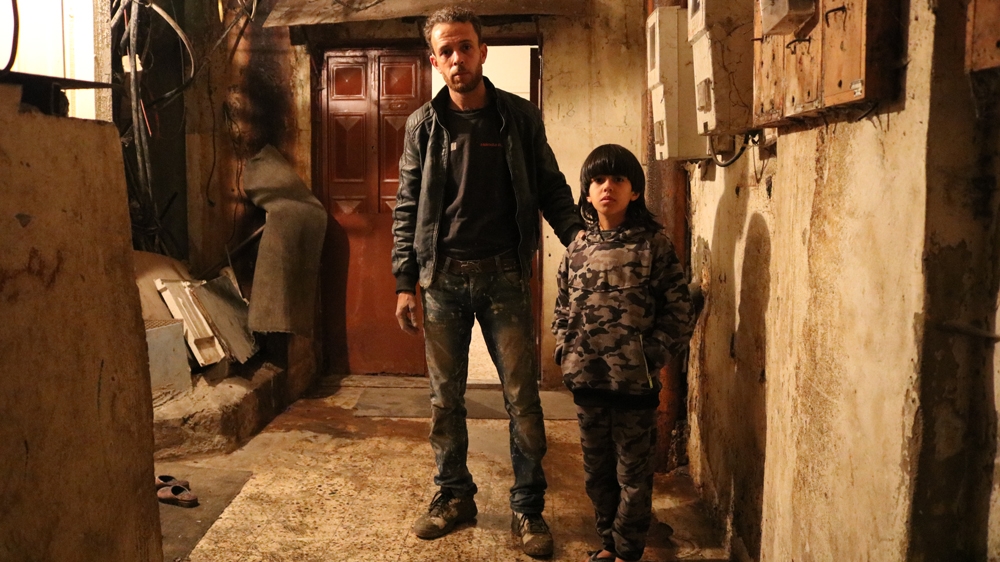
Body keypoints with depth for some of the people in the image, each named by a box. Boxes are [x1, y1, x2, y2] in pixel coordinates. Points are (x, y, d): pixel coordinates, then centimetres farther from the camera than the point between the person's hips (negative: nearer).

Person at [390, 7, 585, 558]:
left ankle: (528, 508, 15)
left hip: (503, 275, -1)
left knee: (522, 396, 1)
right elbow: (407, 208, 6)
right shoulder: (423, 125, 5)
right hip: (442, 278, 1)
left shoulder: (521, 116, 2)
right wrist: (404, 283, 1)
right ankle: (453, 496, 26)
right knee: (445, 397, 10)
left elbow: (551, 188, 5)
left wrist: (579, 236, -12)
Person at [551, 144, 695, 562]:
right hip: (586, 380, 4)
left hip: (635, 382, -4)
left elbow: (679, 313, -8)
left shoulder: (653, 244, -8)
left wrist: (650, 357, -13)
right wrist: (566, 354, 1)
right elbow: (563, 308, 13)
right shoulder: (578, 249, 5)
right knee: (597, 471, 17)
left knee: (633, 474, 9)